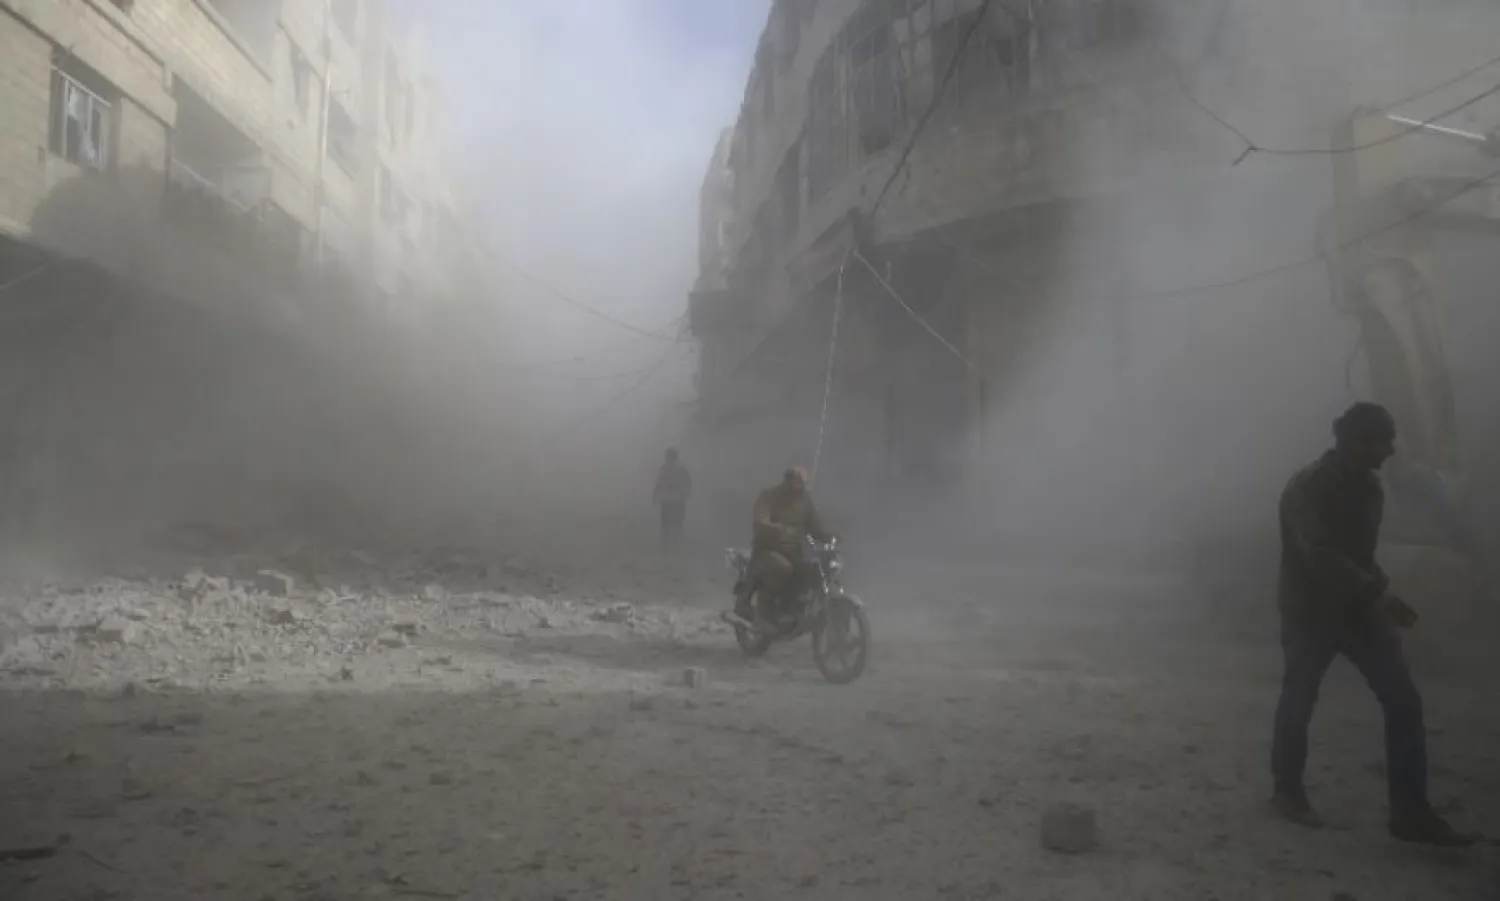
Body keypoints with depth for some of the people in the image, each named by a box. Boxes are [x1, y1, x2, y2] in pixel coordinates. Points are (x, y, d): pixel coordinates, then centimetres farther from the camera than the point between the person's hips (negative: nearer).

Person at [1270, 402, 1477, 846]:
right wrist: (1376, 594, -39)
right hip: (1310, 611, -7)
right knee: (1298, 702, 6)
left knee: (1404, 700, -3)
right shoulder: (1307, 488, -20)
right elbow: (1320, 554, -31)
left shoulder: (1367, 485, 6)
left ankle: (1411, 813, 2)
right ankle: (1288, 791, 27)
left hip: (1359, 607, 7)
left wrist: (1377, 595, 16)